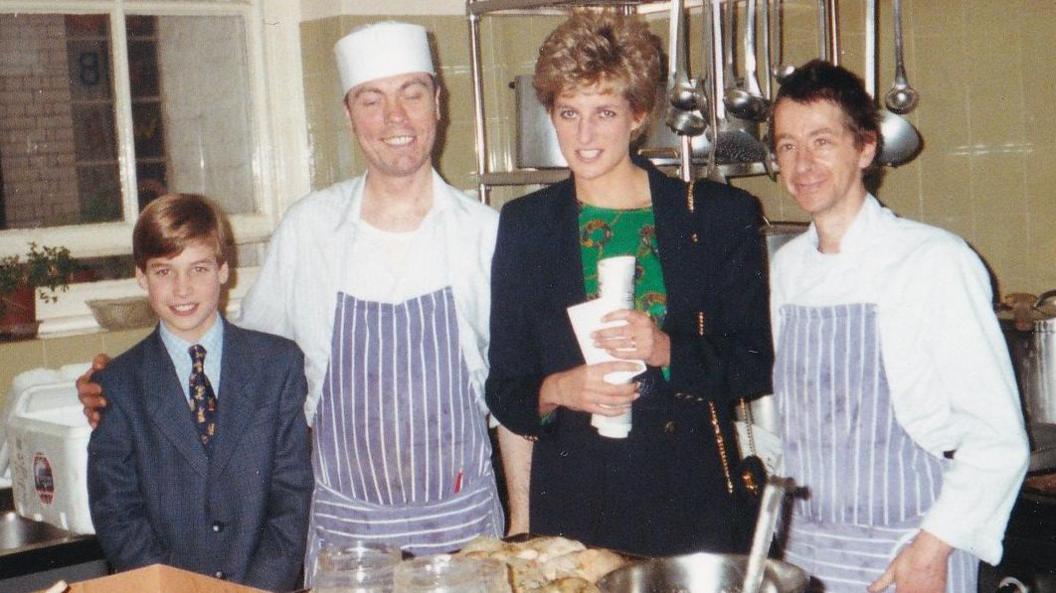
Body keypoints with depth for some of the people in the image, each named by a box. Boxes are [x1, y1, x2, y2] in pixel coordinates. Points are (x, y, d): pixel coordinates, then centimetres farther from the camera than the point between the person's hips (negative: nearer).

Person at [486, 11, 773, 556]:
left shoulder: (718, 215, 1)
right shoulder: (525, 225, 6)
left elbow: (755, 367, -1)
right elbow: (504, 387, 7)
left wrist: (667, 352, -18)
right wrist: (556, 390, -15)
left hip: (691, 498, -1)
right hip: (572, 506, 1)